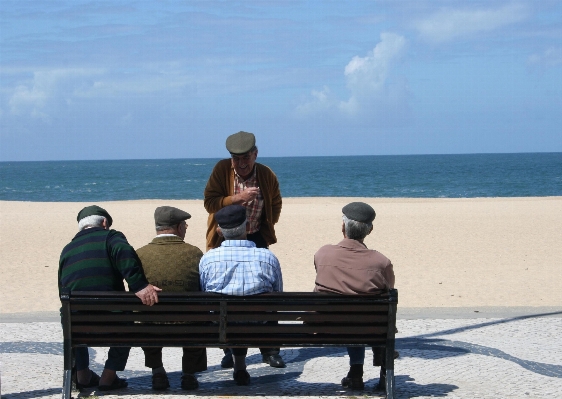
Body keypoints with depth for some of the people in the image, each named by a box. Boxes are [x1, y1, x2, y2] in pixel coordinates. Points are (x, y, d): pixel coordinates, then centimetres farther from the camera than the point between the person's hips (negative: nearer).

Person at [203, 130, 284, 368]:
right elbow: (209, 202, -15)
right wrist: (237, 198, -26)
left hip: (256, 239, 1)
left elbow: (275, 206, 12)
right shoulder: (221, 170, -9)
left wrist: (266, 228, 3)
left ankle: (270, 349, 7)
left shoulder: (268, 176, -4)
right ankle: (230, 350, 12)